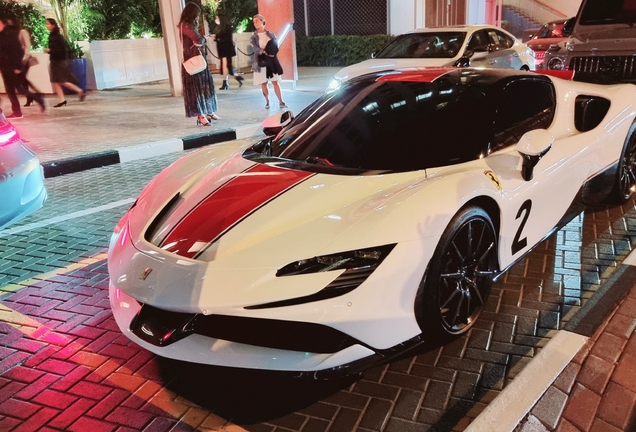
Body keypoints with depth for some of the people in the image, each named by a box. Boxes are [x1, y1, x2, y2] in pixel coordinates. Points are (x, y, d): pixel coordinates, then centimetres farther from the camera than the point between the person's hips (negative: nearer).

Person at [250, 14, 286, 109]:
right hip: (260, 61, 0)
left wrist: (270, 52, -22)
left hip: (271, 61, 0)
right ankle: (267, 102, 14)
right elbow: (254, 48, -13)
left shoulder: (271, 34, 4)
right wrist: (265, 52, -24)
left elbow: (276, 47, -2)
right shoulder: (253, 37, 1)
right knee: (263, 83, 3)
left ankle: (281, 101, -1)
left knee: (275, 82, -2)